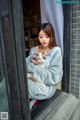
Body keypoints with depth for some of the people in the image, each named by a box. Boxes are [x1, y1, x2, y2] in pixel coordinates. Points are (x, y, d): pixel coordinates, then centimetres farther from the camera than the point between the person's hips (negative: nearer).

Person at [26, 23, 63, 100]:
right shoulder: (33, 50, 4)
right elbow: (27, 67, 1)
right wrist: (32, 63, -20)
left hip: (46, 88, -4)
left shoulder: (56, 51, -12)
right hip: (33, 83, 5)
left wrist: (34, 67, -18)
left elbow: (53, 77, -17)